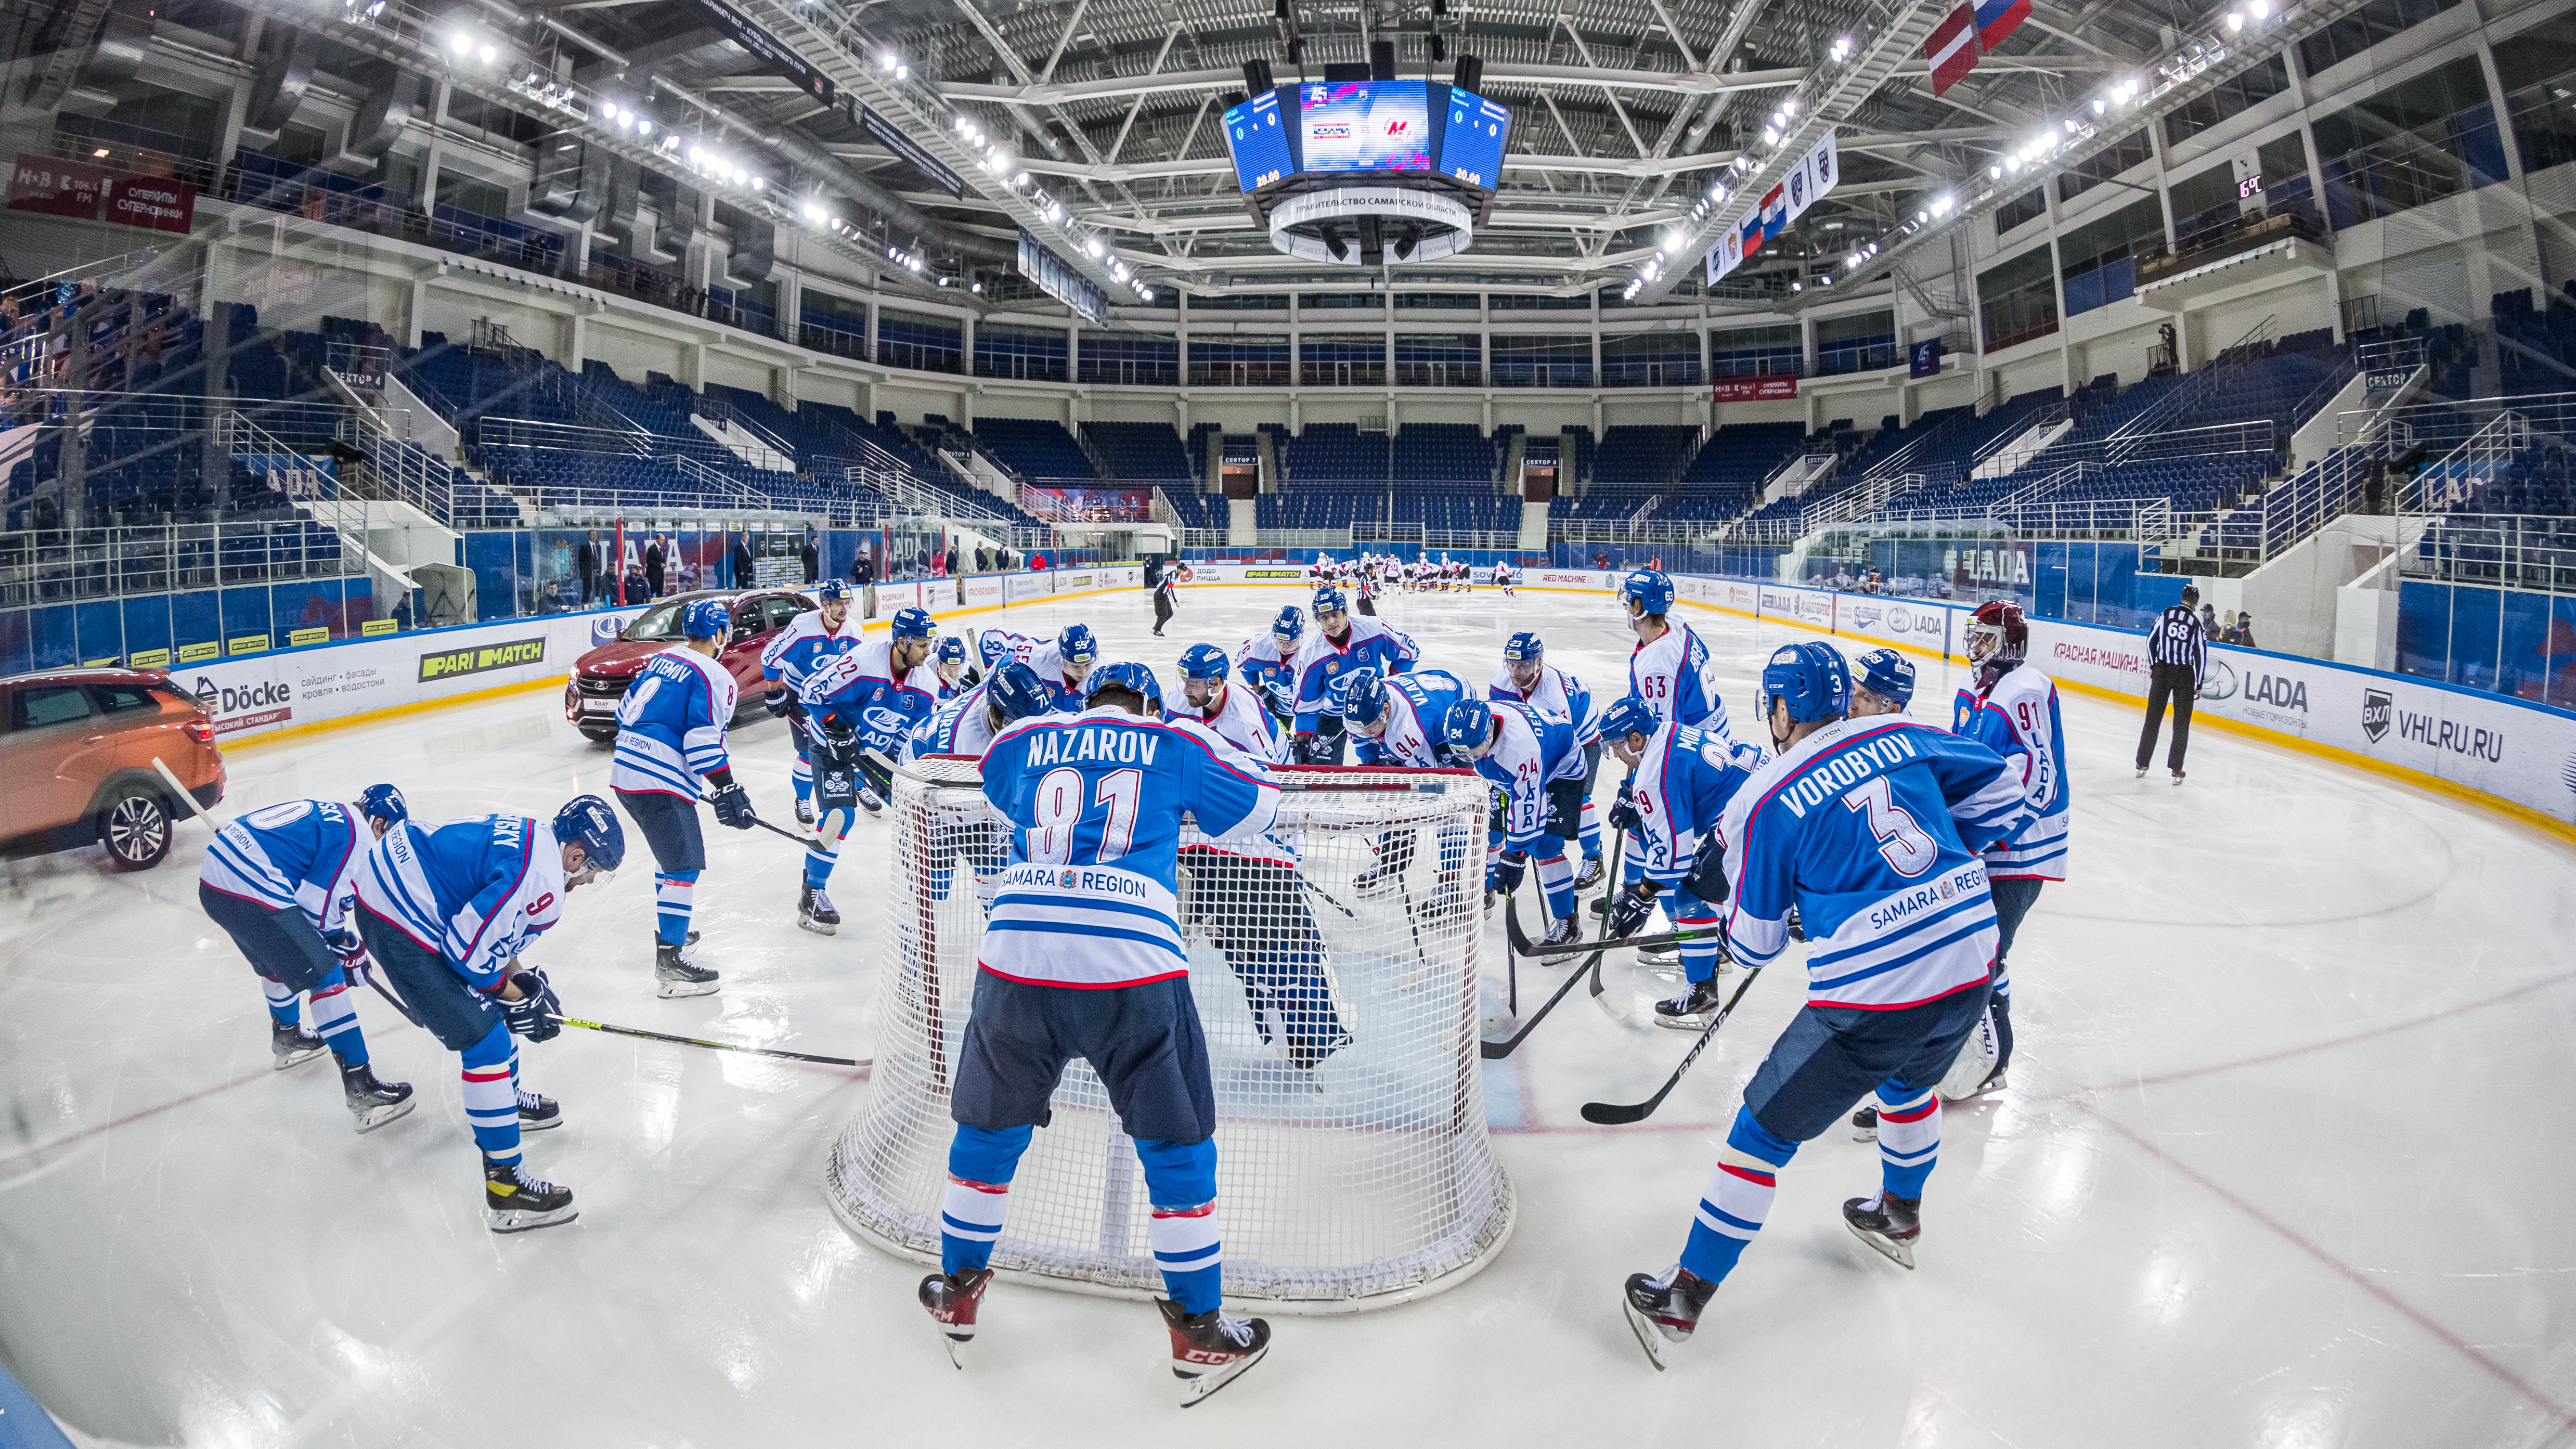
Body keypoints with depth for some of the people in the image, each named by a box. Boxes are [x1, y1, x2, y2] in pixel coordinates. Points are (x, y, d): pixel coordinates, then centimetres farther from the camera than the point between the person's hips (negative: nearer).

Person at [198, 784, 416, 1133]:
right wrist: (347, 946, 8)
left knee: (277, 958, 33)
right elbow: (318, 903, -9)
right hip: (251, 893, -10)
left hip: (213, 877, 10)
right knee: (325, 976, -6)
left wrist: (340, 936, 25)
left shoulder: (326, 813, 21)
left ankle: (287, 1037, 58)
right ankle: (359, 1087, -7)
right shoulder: (358, 836, -5)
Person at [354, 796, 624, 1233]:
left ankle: (505, 1099, 48)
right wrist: (515, 996, -3)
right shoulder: (542, 880, -20)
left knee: (489, 1000, 26)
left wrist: (523, 977, 13)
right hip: (397, 921, -11)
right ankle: (504, 1187, -4)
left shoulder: (528, 837, 10)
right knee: (487, 1042, -9)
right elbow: (469, 950, -19)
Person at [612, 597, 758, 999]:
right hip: (661, 784, -9)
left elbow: (627, 710, 22)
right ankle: (670, 963, -13)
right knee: (684, 866, -9)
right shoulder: (713, 676, -9)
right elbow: (703, 739, -18)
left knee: (672, 851, 26)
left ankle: (668, 931, 39)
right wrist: (728, 791, -15)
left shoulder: (661, 660, 16)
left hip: (625, 772, 10)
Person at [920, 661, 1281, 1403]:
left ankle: (958, 1289, 41)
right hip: (1133, 965, -2)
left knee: (989, 1124, 25)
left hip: (1016, 958, 3)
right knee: (1177, 1143, 14)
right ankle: (1199, 1330, 22)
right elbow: (1258, 805, 22)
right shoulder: (1174, 745, 12)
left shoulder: (1021, 742, 19)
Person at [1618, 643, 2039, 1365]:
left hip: (1871, 998, -6)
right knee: (1908, 1081, 37)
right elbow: (2005, 787, 16)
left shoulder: (1764, 802, -5)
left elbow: (1754, 945, 3)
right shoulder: (1904, 738, 6)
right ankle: (1899, 1215, 60)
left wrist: (1737, 882, 23)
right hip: (1970, 970, 7)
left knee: (1766, 1129, 7)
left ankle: (1685, 1295, 14)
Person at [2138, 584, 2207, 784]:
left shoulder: (2166, 614, 0)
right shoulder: (2197, 623, -3)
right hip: (2185, 675, -1)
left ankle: (2142, 765, 11)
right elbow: (2201, 655, -2)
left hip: (2162, 670, 1)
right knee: (2182, 722, 5)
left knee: (2153, 718, 8)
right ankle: (2176, 770, 4)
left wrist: (2152, 666, 15)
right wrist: (2199, 685, 4)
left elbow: (2151, 640, 2)